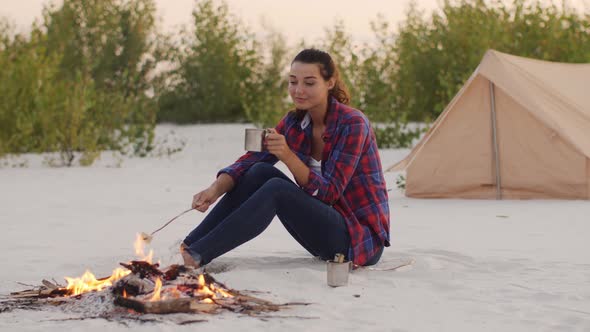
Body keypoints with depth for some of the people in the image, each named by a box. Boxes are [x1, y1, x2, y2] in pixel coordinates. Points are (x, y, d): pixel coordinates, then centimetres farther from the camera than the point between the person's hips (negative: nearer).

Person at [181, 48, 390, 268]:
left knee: (277, 190, -26)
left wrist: (288, 155, -34)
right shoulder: (295, 122, 3)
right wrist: (216, 190, -23)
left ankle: (197, 255, -28)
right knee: (262, 171, -11)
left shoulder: (352, 124, -17)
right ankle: (189, 244, -15)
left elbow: (328, 192, -21)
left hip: (363, 239, -7)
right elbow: (249, 162, -4)